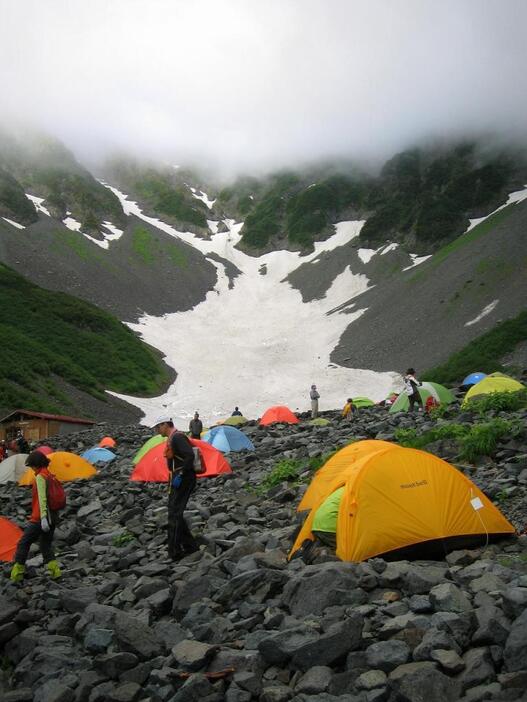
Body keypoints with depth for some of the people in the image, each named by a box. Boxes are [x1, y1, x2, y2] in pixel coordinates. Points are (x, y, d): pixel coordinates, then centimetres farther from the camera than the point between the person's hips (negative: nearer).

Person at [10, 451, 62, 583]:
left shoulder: (40, 477, -12)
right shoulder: (51, 476, 13)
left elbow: (42, 499, -21)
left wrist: (43, 517, -26)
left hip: (40, 519, -8)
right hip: (53, 517, 8)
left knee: (23, 543, 3)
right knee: (46, 545, 16)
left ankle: (17, 574, 6)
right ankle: (55, 571, 7)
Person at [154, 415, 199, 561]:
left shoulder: (177, 437, -13)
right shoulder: (172, 438, 19)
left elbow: (189, 456, -25)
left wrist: (180, 476, -24)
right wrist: (172, 479, 21)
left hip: (182, 481, -10)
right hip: (177, 480, 10)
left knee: (174, 515, -11)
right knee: (175, 514, 12)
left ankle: (175, 552, -8)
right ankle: (190, 545, 19)